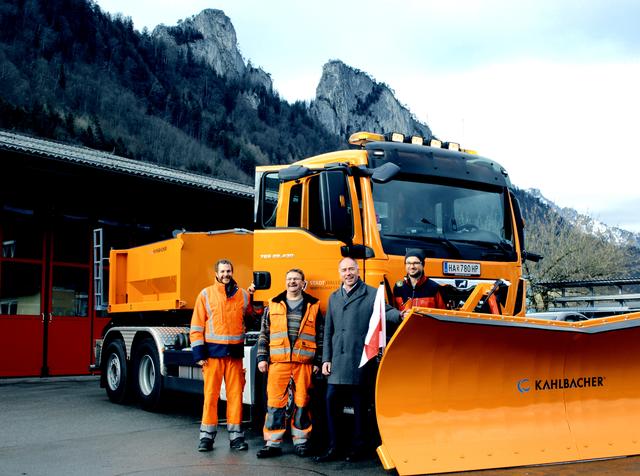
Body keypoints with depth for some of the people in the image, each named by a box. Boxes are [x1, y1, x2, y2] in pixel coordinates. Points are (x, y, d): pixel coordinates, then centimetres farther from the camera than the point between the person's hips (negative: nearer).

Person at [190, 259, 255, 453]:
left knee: (235, 393, 4)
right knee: (211, 394, -2)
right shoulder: (206, 294, 4)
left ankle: (236, 435, 11)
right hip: (213, 351, -2)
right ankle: (207, 435, 6)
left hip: (235, 352, 2)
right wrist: (199, 353, -6)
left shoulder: (243, 295, 10)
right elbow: (196, 326, 2)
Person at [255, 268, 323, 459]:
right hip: (278, 362, 0)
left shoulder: (313, 307, 9)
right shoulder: (273, 305, 10)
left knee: (302, 403, 4)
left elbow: (320, 336, 9)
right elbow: (264, 334, 11)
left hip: (304, 362, 0)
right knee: (275, 402, -2)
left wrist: (318, 361, 5)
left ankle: (301, 441, 15)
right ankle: (273, 443, 5)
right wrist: (262, 358, 4)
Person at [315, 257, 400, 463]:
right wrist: (326, 358, 12)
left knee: (360, 404, 3)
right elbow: (328, 331, 19)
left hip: (361, 360, -4)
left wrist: (400, 314, -35)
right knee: (332, 400, 1)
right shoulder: (334, 297, 18)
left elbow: (385, 311, -12)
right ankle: (334, 447, 12)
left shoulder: (371, 294, 4)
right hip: (338, 361, 4)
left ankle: (359, 447, 14)